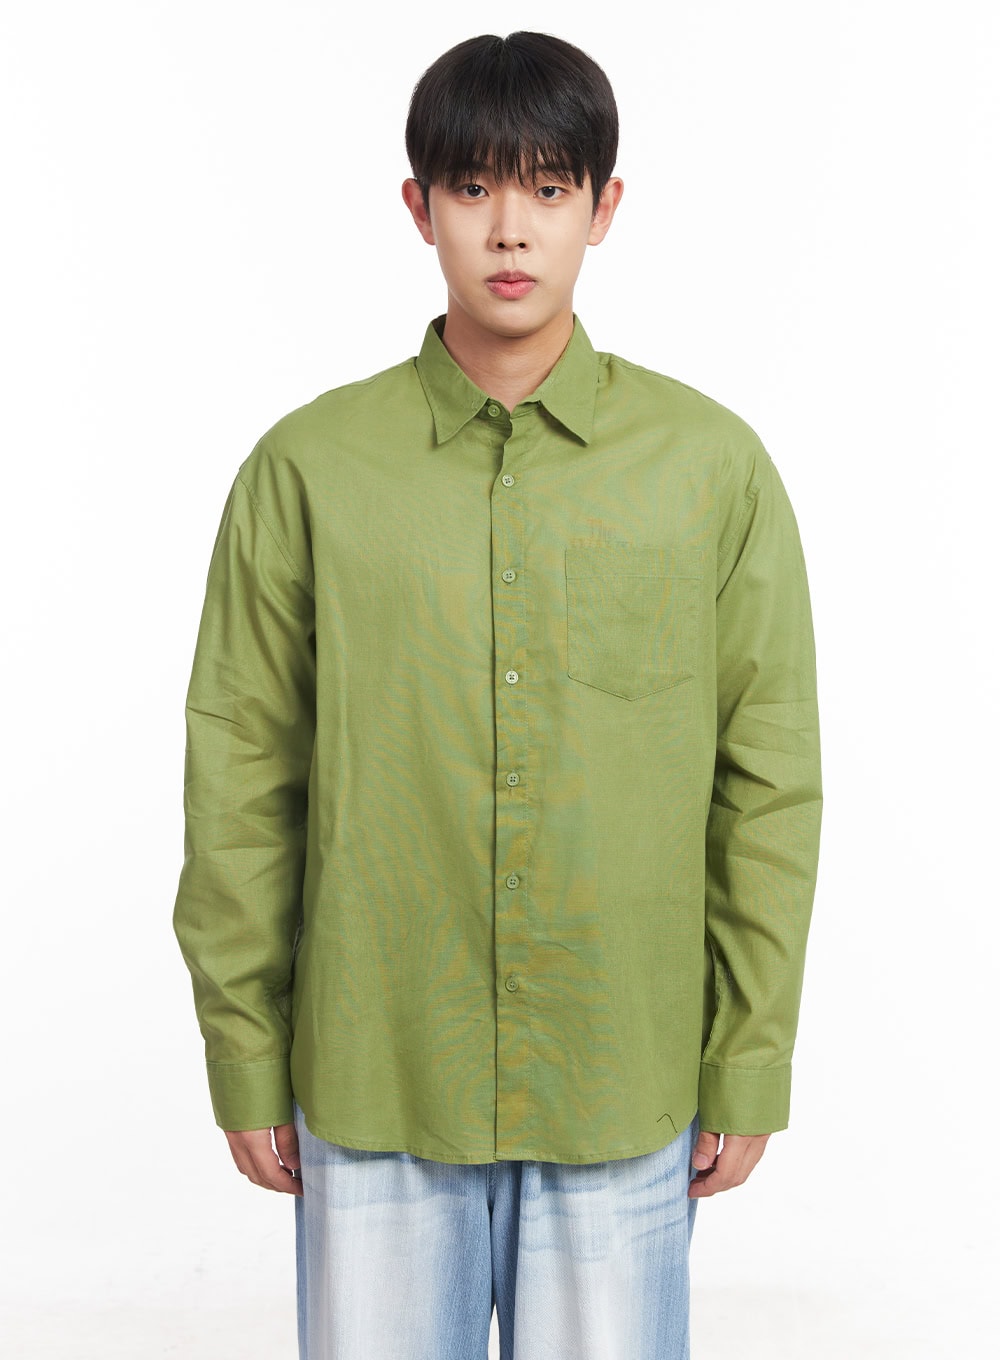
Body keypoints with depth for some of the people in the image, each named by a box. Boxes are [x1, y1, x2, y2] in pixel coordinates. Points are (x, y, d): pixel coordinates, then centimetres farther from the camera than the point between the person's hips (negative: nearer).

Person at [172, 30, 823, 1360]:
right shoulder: (307, 467, -2)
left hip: (628, 1088, 0)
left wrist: (750, 1068, 2)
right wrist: (246, 1060, 3)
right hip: (371, 1084, 0)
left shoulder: (715, 465, -2)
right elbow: (240, 779, 2)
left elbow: (769, 786, 2)